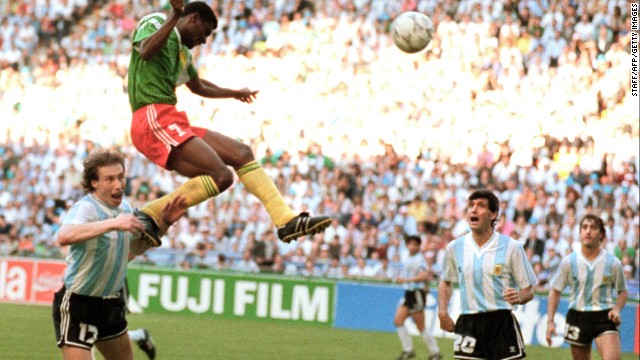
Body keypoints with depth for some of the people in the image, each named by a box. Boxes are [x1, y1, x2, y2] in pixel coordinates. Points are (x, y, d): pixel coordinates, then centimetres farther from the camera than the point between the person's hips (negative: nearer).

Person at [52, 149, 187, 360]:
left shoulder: (124, 207, 3)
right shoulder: (85, 208, -23)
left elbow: (136, 248, 20)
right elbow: (64, 237, -46)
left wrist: (164, 223, 5)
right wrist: (113, 223, -50)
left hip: (111, 302, 8)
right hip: (77, 304, -8)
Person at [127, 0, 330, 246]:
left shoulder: (181, 50, 28)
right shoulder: (154, 23, 1)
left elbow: (198, 86, 46)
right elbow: (145, 52, -23)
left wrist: (234, 94, 58)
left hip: (172, 124, 10)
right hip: (153, 120, -10)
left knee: (241, 153, 6)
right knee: (221, 175, -20)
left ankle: (286, 220, 1)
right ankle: (149, 215, -20)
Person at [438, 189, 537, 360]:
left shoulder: (512, 247, -3)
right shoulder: (455, 247, 6)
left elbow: (528, 291, 1)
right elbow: (445, 282, 23)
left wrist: (518, 297, -22)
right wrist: (442, 311, 9)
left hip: (501, 322, -2)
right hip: (467, 325, 2)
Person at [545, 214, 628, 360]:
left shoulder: (613, 263, -1)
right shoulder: (569, 261, 0)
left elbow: (623, 292, 11)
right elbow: (555, 291, 6)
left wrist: (617, 309, -9)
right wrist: (550, 321, -1)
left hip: (604, 317, -2)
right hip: (577, 316, 2)